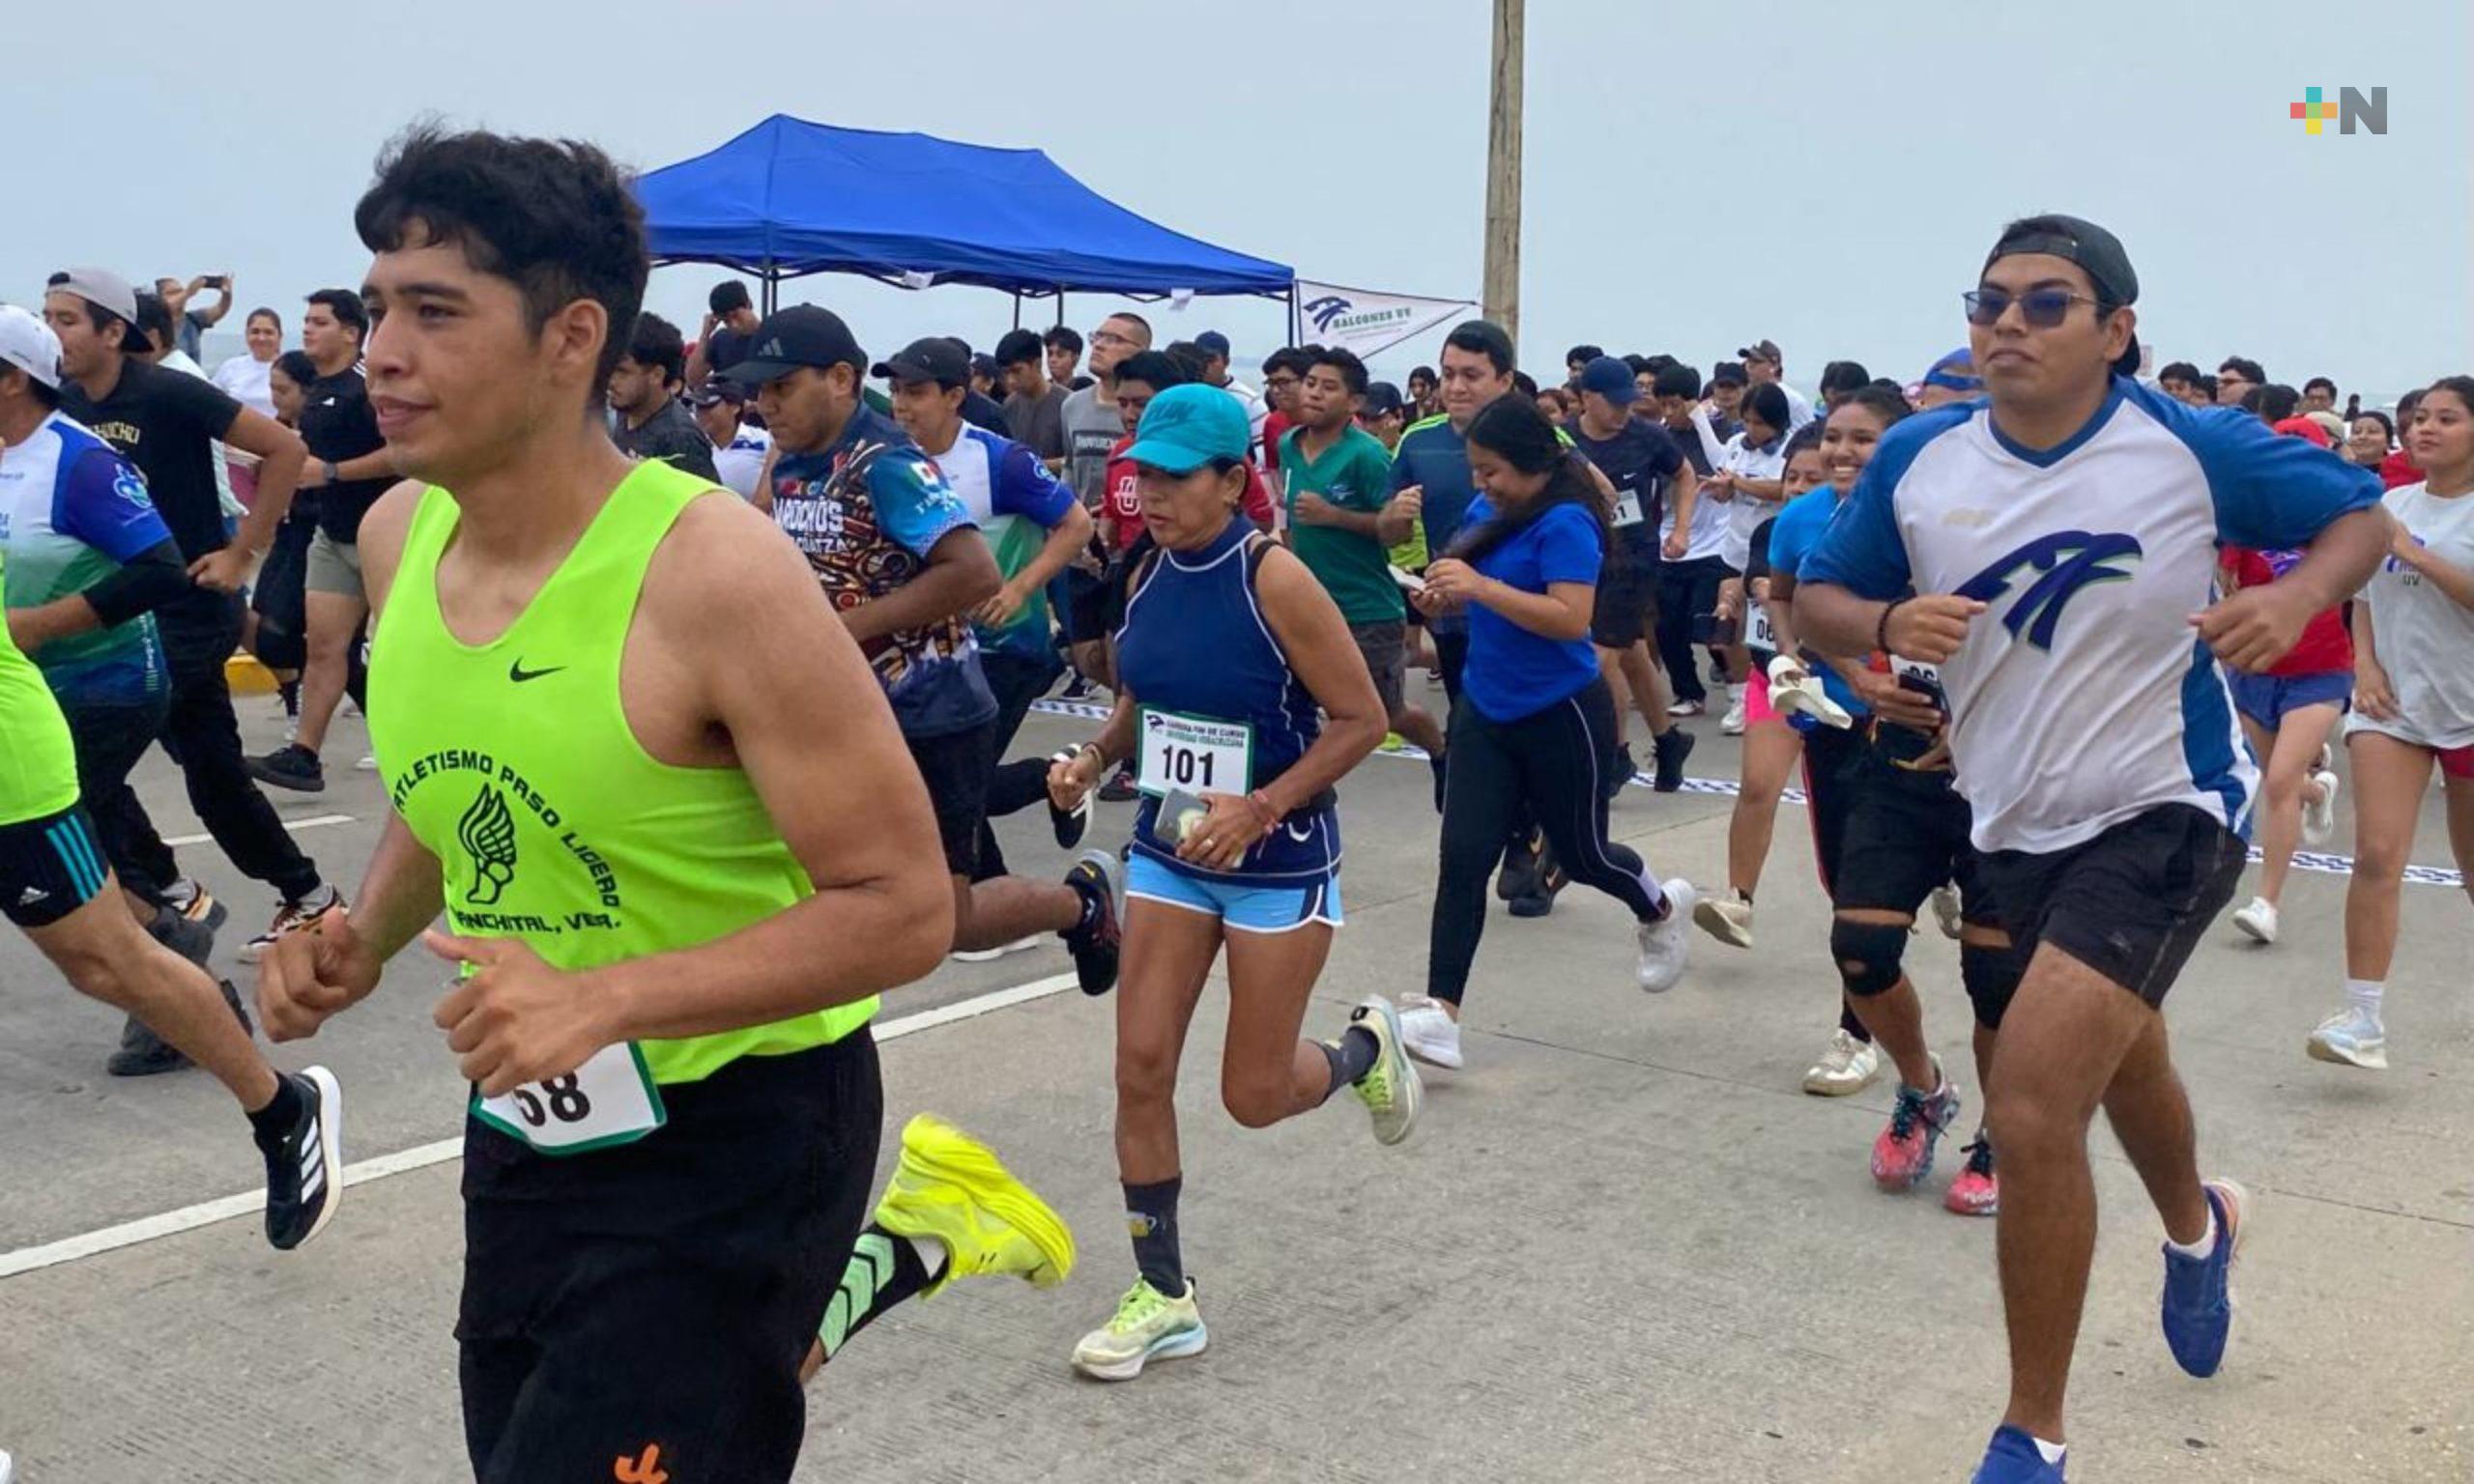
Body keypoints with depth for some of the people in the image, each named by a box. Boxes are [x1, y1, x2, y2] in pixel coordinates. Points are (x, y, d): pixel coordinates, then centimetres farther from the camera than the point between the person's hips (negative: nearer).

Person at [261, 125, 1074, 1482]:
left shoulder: (714, 572, -24)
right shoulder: (396, 534, -2)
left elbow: (901, 907, -22)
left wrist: (605, 999, -31)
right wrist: (362, 939, -2)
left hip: (739, 1137, -7)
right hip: (525, 1131, 7)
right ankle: (887, 1248, 39)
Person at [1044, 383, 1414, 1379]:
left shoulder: (1273, 579, -19)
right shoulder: (1150, 575, 0)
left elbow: (1361, 718, -15)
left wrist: (1259, 811, -24)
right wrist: (1094, 759, -6)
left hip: (1279, 863, -5)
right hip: (1169, 852, 6)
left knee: (1253, 1096, 3)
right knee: (1140, 1067, -1)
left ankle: (1366, 1048, 37)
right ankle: (1163, 1296, 13)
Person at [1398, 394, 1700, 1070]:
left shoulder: (1566, 523, -18)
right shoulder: (1487, 512, 5)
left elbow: (1570, 618, -27)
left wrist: (1478, 586, -30)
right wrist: (1444, 596, -3)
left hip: (1562, 716, -6)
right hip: (1485, 710, 6)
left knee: (1581, 854, 13)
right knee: (1463, 857, -5)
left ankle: (1662, 908, 47)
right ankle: (1440, 1015, -6)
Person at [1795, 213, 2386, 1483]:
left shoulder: (2192, 447, -14)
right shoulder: (1916, 460, -6)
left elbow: (2358, 512, -1)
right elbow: (1815, 604, 2)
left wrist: (2296, 595, -22)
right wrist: (1888, 627, -20)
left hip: (2163, 809, -5)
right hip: (2014, 828, 5)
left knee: (2030, 1110, -20)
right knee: (2120, 1059, 29)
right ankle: (2198, 1224, 65)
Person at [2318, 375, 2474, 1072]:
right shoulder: (2392, 504, 8)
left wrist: (2416, 554, -22)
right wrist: (2366, 666, 1)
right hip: (2392, 703, 3)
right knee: (2378, 855, -11)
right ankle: (2362, 1019, -11)